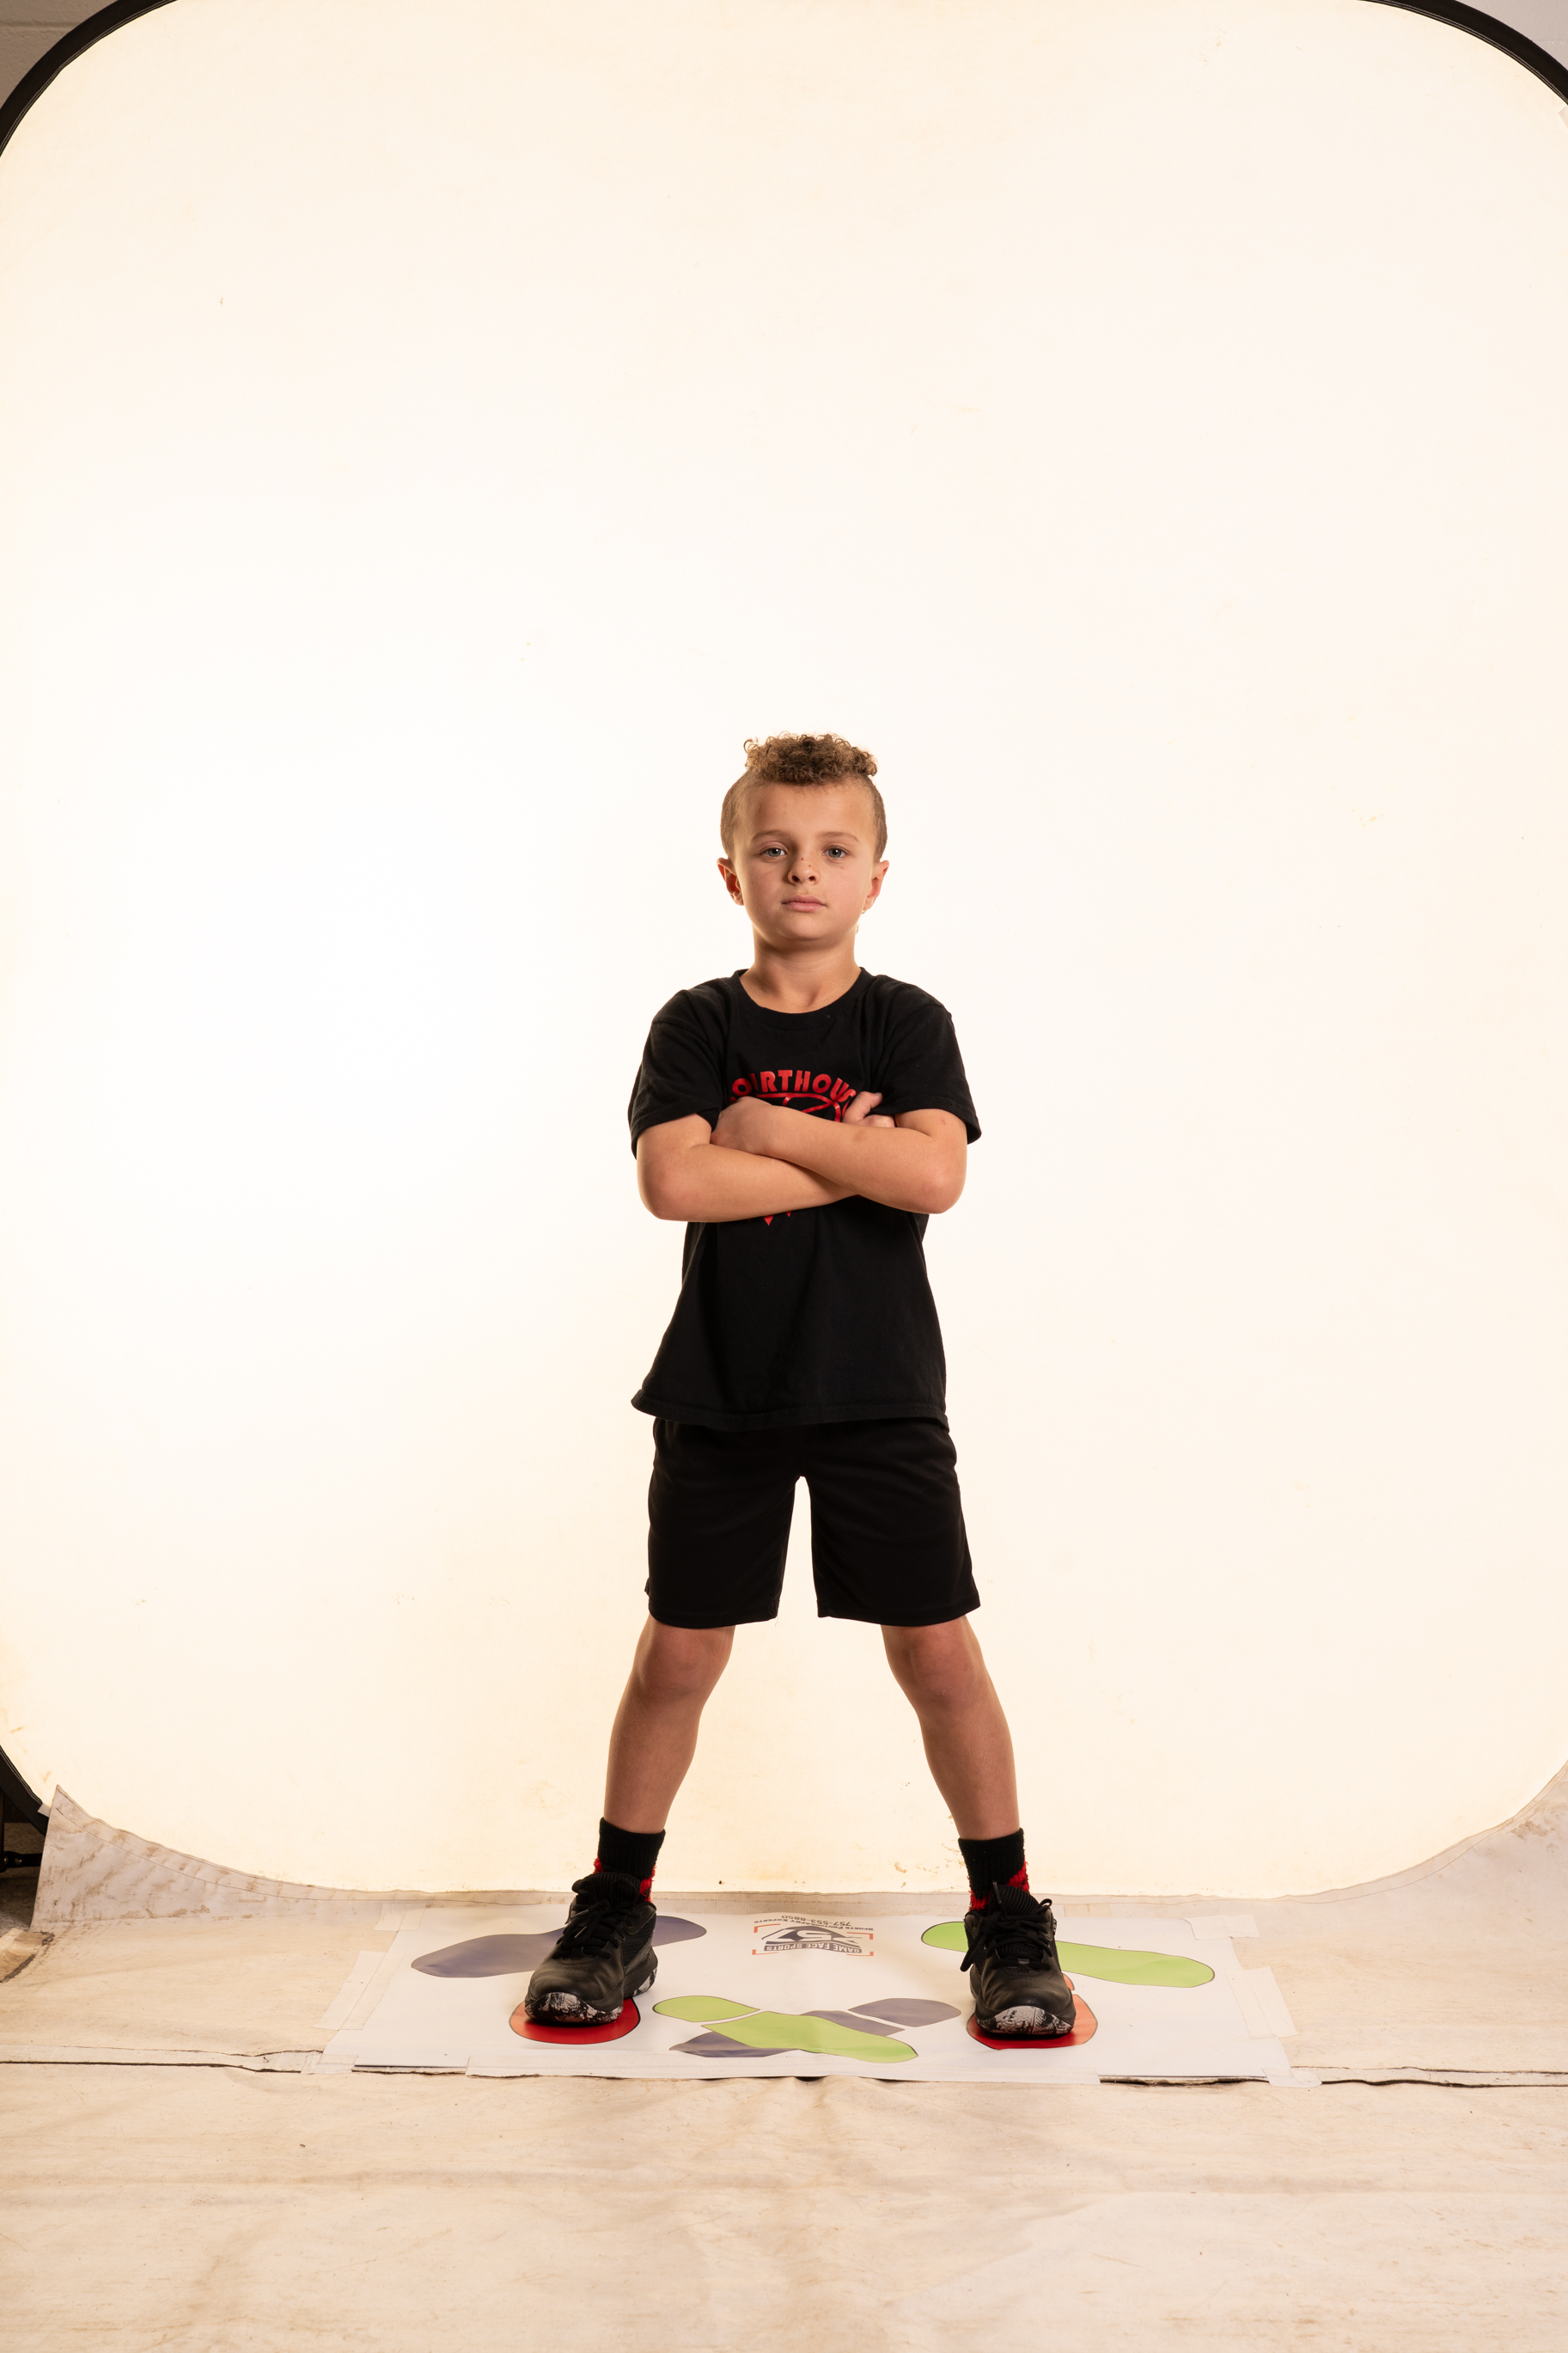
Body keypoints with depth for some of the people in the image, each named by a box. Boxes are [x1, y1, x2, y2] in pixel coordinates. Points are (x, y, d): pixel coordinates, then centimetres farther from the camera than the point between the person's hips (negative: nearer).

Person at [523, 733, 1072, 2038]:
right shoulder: (697, 1025, 1)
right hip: (721, 1392, 1)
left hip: (881, 1391, 0)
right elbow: (673, 1180, -16)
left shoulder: (906, 1022, 0)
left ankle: (1009, 1918, 21)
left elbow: (935, 1174, -16)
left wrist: (769, 1127, -13)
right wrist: (848, 1162, -15)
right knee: (678, 1652, 8)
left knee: (937, 1651, 4)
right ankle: (614, 1913, 26)